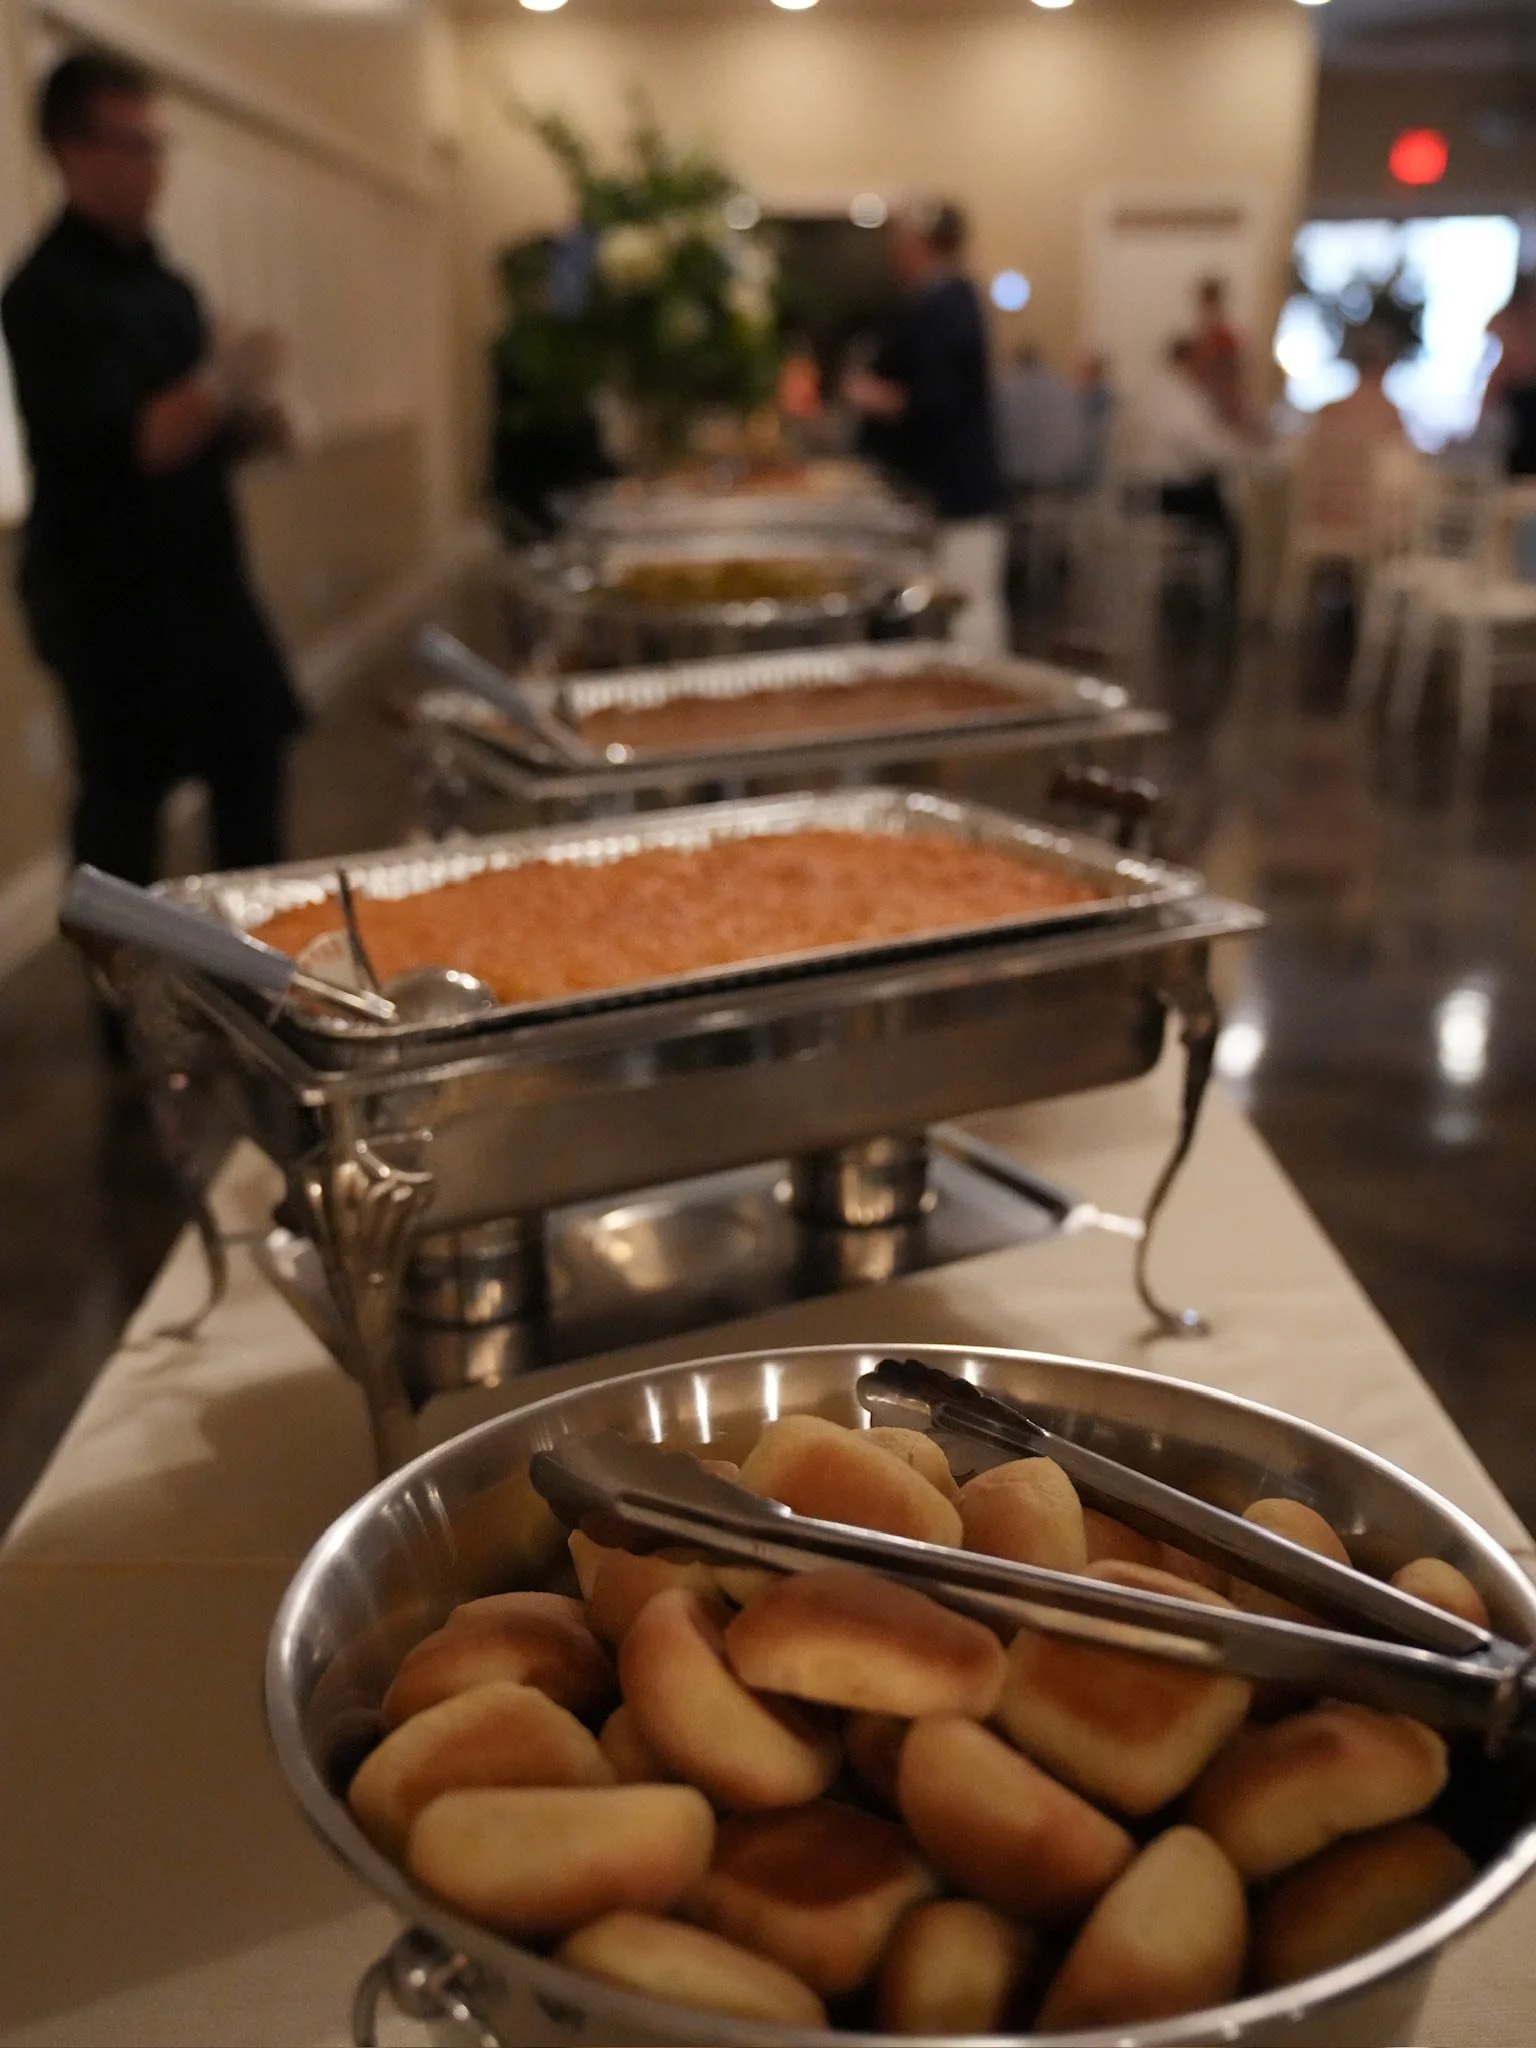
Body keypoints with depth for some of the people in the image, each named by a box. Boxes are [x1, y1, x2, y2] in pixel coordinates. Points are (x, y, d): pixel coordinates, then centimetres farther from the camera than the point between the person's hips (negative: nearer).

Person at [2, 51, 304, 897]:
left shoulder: (163, 284, 14)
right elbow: (106, 450, -23)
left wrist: (250, 427, 0)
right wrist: (219, 383, -28)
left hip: (201, 573, 9)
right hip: (108, 592, -8)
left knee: (252, 757, 13)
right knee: (124, 806, -3)